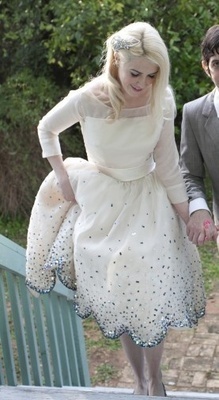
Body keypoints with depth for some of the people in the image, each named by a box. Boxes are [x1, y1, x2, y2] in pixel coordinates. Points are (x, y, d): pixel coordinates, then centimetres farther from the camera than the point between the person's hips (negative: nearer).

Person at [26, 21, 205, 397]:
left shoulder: (162, 100, -16)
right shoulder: (86, 100, -20)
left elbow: (167, 165, -8)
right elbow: (46, 129, 0)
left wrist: (189, 217, -5)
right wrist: (61, 175, -3)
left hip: (148, 202, 1)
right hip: (101, 204, -1)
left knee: (152, 291, 2)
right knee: (118, 295, 8)